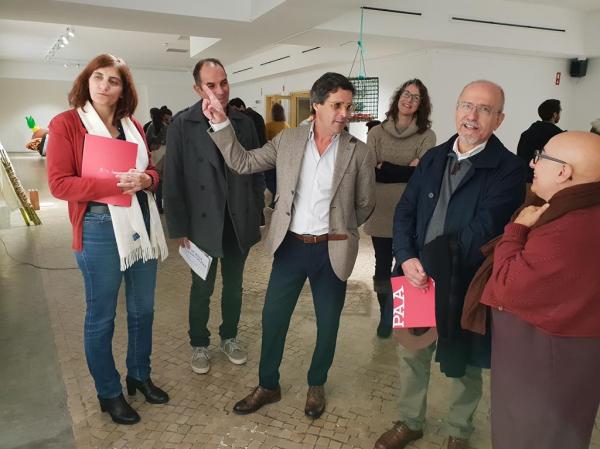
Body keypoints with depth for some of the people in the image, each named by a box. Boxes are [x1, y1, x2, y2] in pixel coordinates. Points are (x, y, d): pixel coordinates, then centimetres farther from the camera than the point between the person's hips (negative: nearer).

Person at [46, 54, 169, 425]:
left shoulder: (134, 126, 8)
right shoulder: (66, 124, -6)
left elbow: (152, 171, 14)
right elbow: (59, 183, -13)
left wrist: (146, 179, -11)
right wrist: (115, 184, -23)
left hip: (142, 222, 6)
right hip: (100, 228, -5)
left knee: (143, 309, 16)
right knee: (101, 316, 8)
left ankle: (140, 375, 37)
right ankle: (109, 393, 27)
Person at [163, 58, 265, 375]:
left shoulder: (244, 122, 1)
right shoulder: (182, 124, -8)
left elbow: (256, 171, 5)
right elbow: (173, 180, -8)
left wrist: (257, 215, 3)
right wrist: (179, 228, -10)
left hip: (239, 223, 3)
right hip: (203, 223, -3)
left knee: (234, 286, 17)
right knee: (202, 289, 12)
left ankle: (229, 337, 38)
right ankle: (199, 345, 33)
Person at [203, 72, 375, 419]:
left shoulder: (359, 153, -6)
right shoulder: (288, 140, -1)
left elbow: (366, 205, 4)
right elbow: (242, 163, 2)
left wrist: (337, 228, 6)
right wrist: (221, 123, -5)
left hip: (331, 251, -1)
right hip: (291, 246, 1)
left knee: (328, 323, 14)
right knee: (273, 318, 11)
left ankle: (316, 385, 40)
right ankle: (268, 385, 34)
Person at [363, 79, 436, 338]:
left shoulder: (426, 136, -2)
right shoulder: (377, 133, 3)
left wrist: (384, 168, -10)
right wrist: (406, 170, -12)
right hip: (381, 211, 2)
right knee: (382, 266, 13)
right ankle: (385, 316, 31)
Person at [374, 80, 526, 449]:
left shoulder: (508, 169, -14)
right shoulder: (433, 158, 3)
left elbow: (481, 232, -21)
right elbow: (404, 211, 1)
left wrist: (429, 259, -16)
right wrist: (407, 258, -15)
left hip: (466, 288, -4)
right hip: (419, 280, 4)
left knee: (464, 367, 17)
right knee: (413, 356, 18)